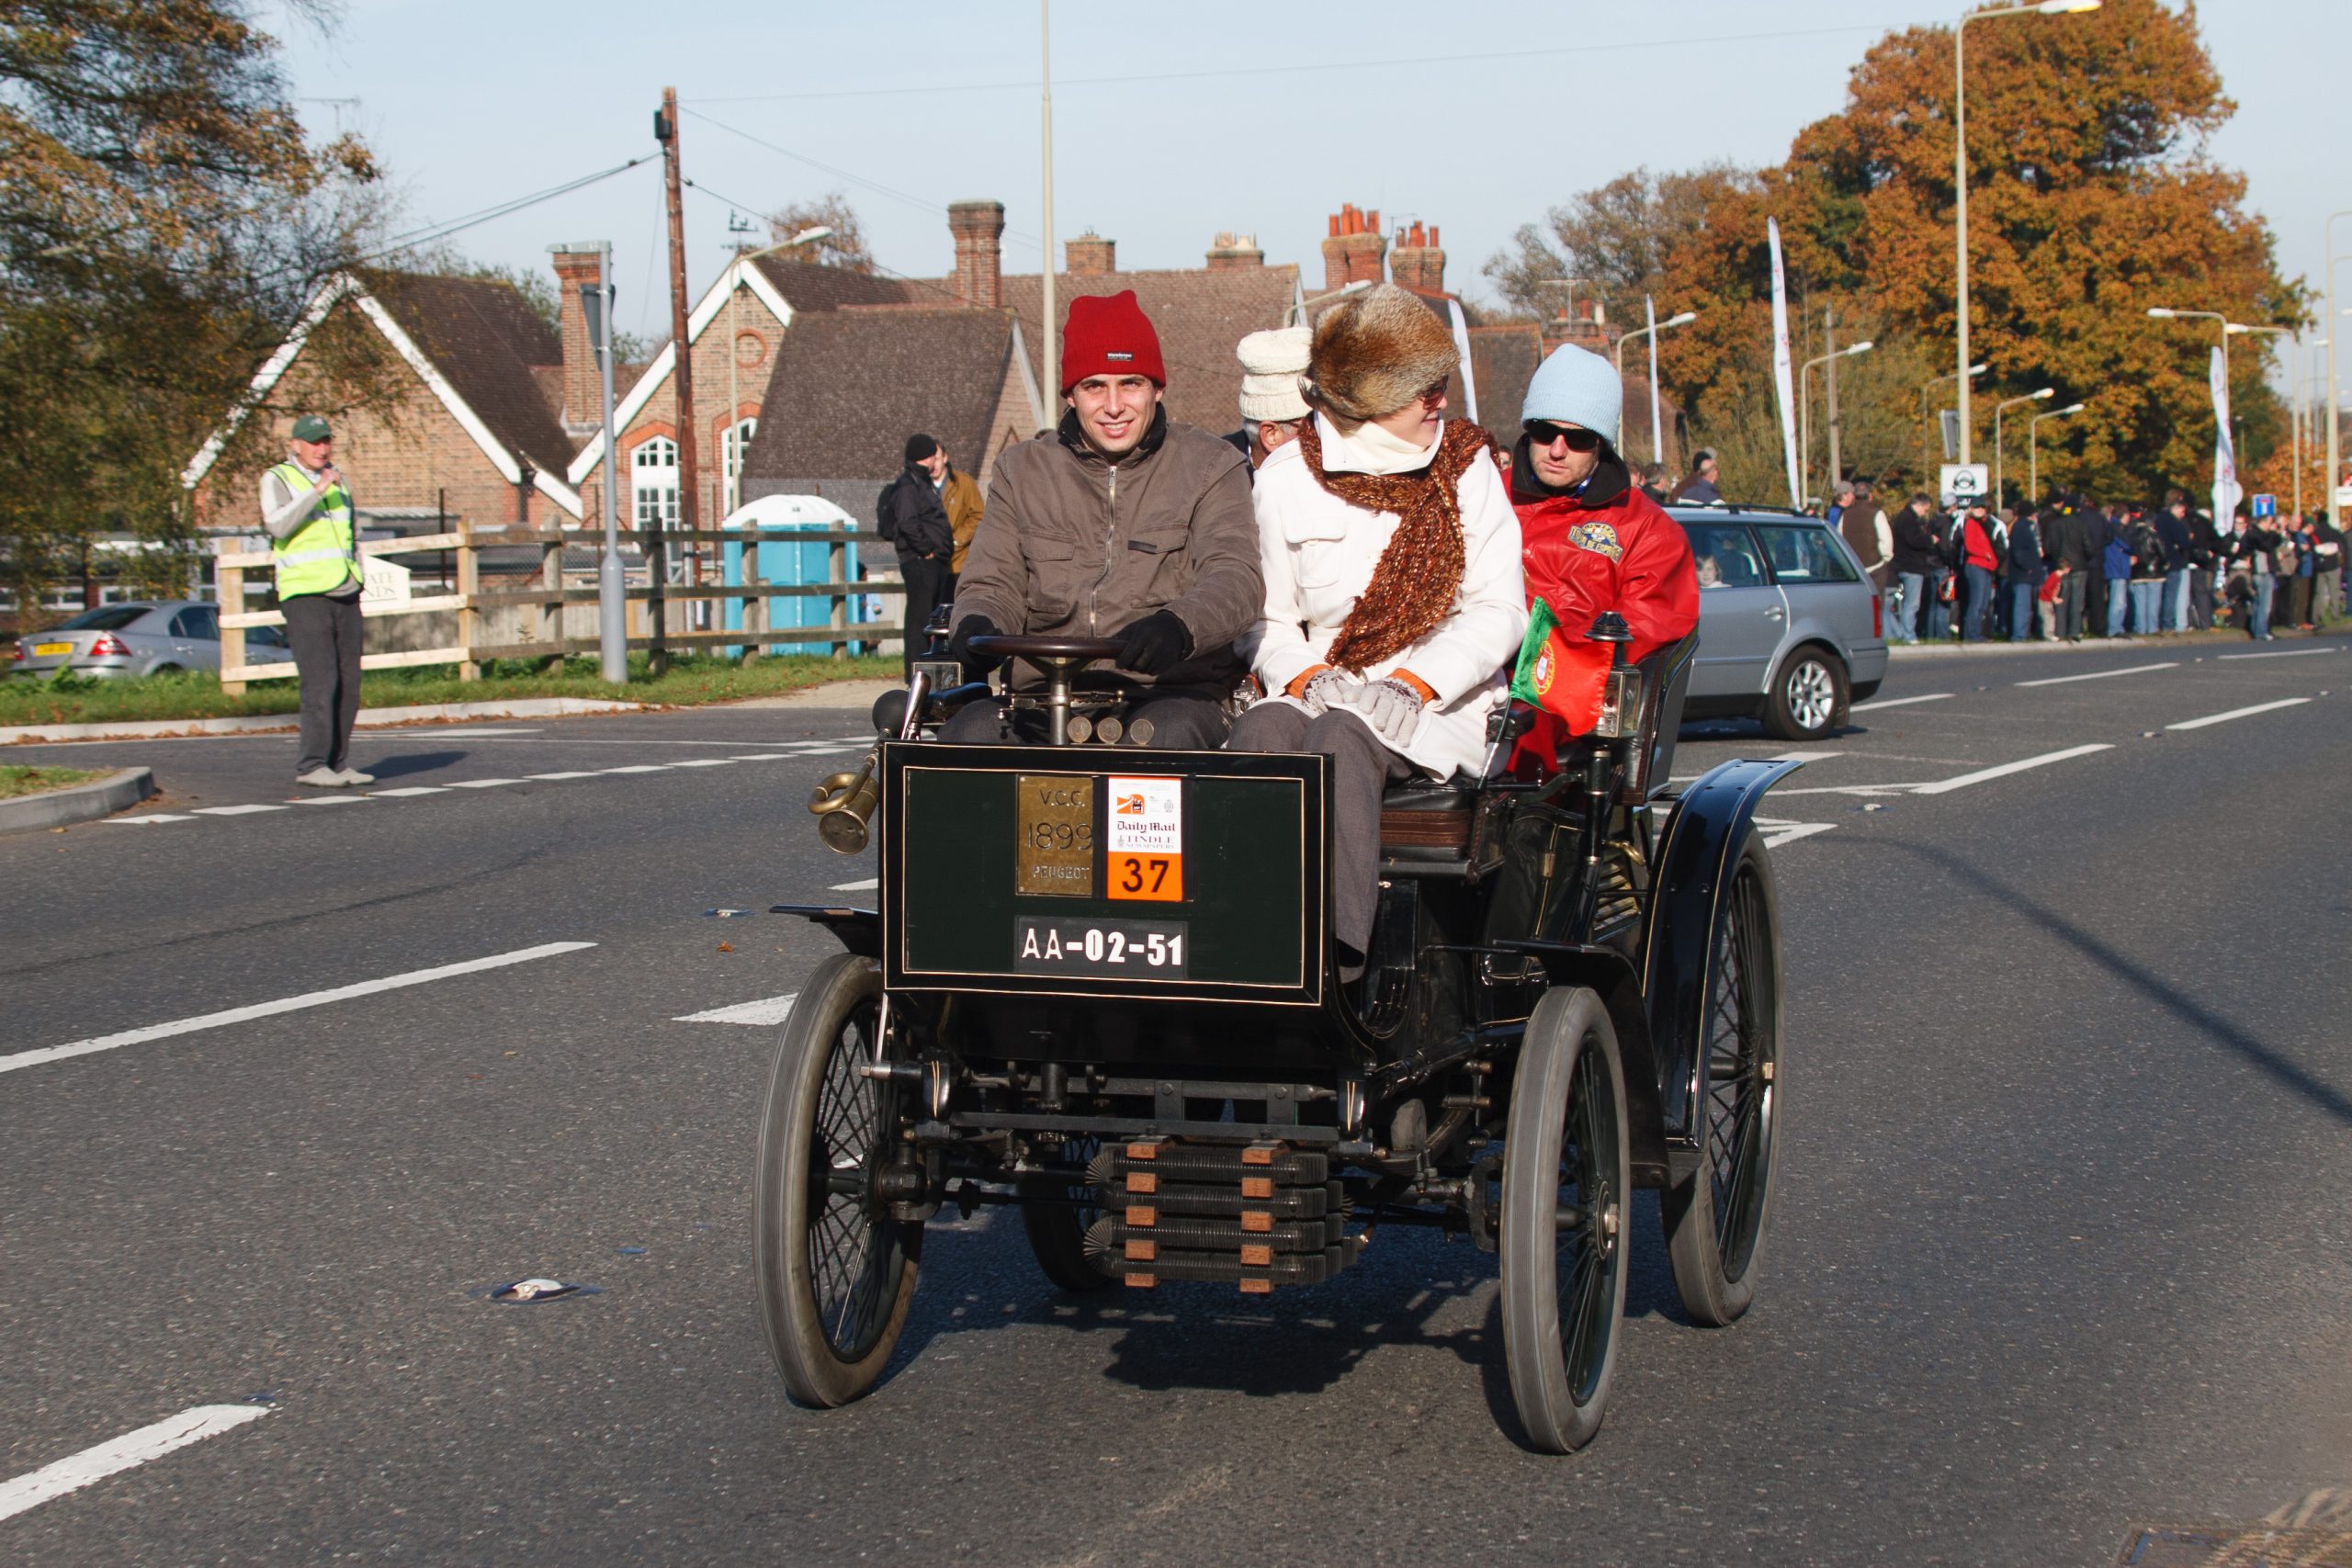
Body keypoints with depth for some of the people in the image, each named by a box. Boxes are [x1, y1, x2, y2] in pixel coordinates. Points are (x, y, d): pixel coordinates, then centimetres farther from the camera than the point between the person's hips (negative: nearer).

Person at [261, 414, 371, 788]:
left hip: (345, 595, 6)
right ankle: (312, 766, -12)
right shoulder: (278, 480, -2)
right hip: (305, 596, -6)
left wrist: (358, 584, 25)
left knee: (348, 684, 2)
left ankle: (338, 764, 5)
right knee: (320, 682, -14)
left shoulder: (338, 480, 18)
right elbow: (278, 525, -21)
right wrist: (317, 490, -22)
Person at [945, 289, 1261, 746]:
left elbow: (1236, 578, -7)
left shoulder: (1209, 465, 8)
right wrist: (977, 626, -16)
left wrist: (1178, 627, -30)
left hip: (1172, 694, -1)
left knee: (1165, 735, -36)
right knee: (971, 729, -30)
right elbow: (994, 584, 11)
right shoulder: (1023, 472, 16)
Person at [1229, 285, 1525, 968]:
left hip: (1442, 703, -2)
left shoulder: (1466, 465, 5)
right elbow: (1267, 620, 10)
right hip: (1324, 690, 2)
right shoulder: (1287, 480, 6)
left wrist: (1412, 684, -16)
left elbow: (1500, 611, 0)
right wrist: (1307, 678, -13)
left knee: (1340, 740, -35)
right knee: (1258, 733, -33)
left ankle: (1336, 967, -45)